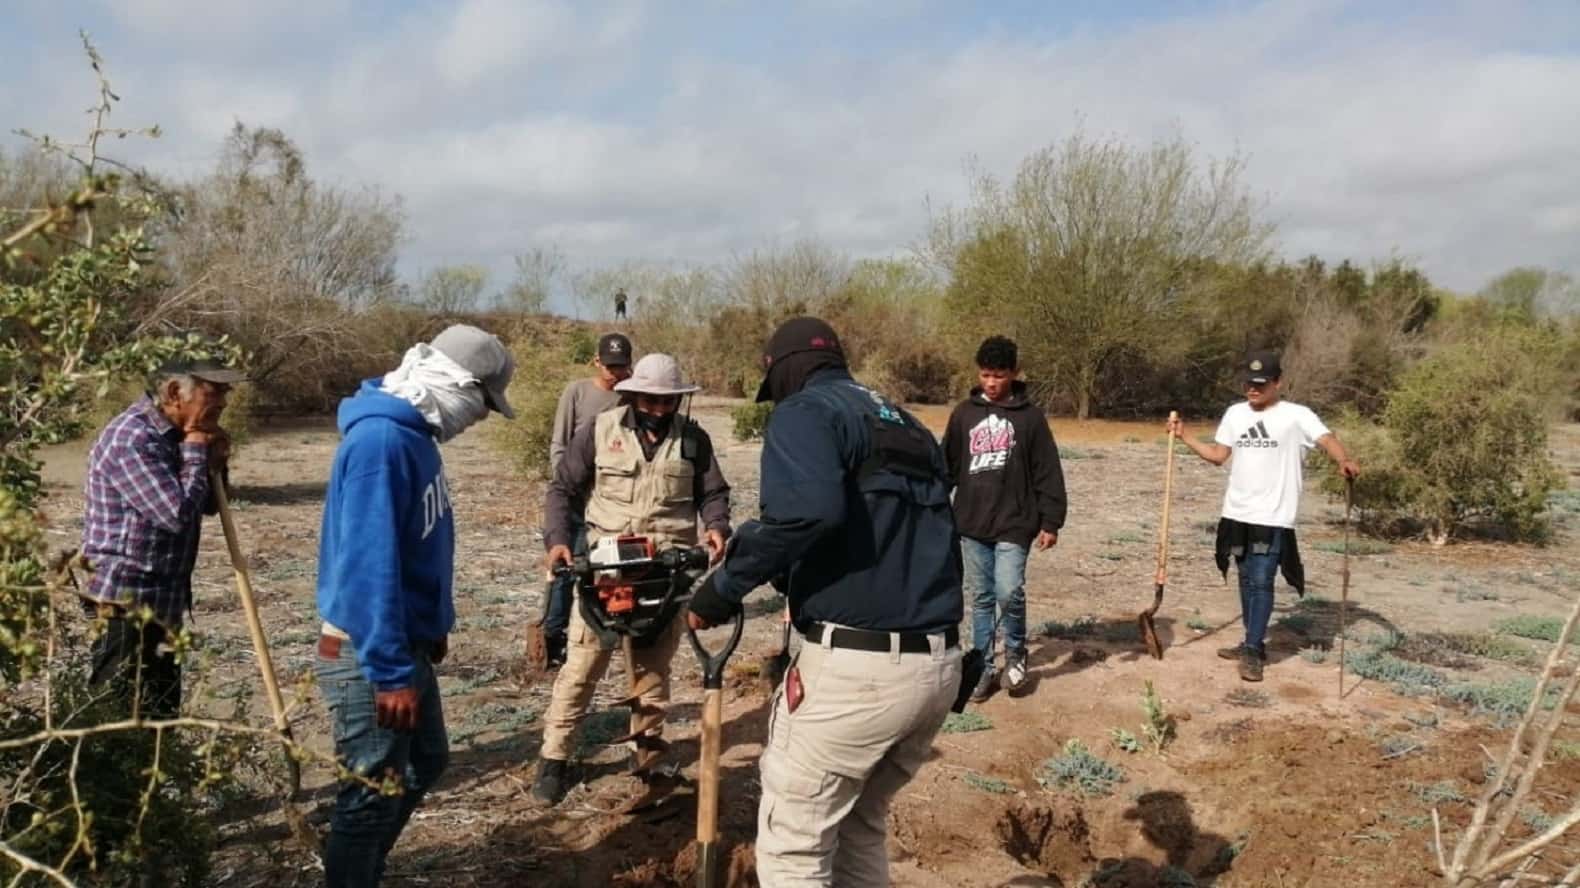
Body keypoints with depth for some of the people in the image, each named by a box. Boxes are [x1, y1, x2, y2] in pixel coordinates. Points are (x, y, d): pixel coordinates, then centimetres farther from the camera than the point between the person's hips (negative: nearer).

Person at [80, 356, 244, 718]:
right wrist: (195, 449, -14)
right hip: (126, 604, -10)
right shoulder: (132, 438, -20)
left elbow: (208, 505, 17)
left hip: (162, 601, 10)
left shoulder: (172, 434, 9)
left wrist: (215, 462, -2)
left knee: (162, 715, 16)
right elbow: (178, 513, -26)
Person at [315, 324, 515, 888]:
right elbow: (369, 565, -28)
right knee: (376, 790, 5)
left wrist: (434, 626, 20)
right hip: (367, 653, -10)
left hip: (404, 641, 10)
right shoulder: (380, 441, -25)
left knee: (425, 762, 23)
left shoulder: (414, 433, 6)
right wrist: (391, 673, -26)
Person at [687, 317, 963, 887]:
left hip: (855, 666, -8)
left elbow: (807, 510, -24)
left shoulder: (806, 412, -2)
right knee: (860, 826, 24)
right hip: (939, 665, 8)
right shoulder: (910, 428, 22)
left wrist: (723, 588, -14)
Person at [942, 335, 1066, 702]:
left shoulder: (1030, 416, -1)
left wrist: (1050, 522, -5)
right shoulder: (964, 413, 6)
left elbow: (1048, 473, -1)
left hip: (1014, 523, -3)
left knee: (1009, 592, -13)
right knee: (981, 599, 9)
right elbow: (947, 467, 10)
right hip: (971, 523, 3)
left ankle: (1015, 653, 14)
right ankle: (983, 667, 21)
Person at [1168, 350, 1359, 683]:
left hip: (1273, 517, -6)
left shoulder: (1296, 415, -8)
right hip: (1237, 514, 6)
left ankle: (1253, 651, -2)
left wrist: (1344, 460, -40)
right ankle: (1253, 643, 26)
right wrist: (1184, 436, 6)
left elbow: (1327, 440, -20)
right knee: (1247, 580, 14)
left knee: (1261, 582, -8)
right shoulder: (1235, 413, 9)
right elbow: (1218, 455, 15)